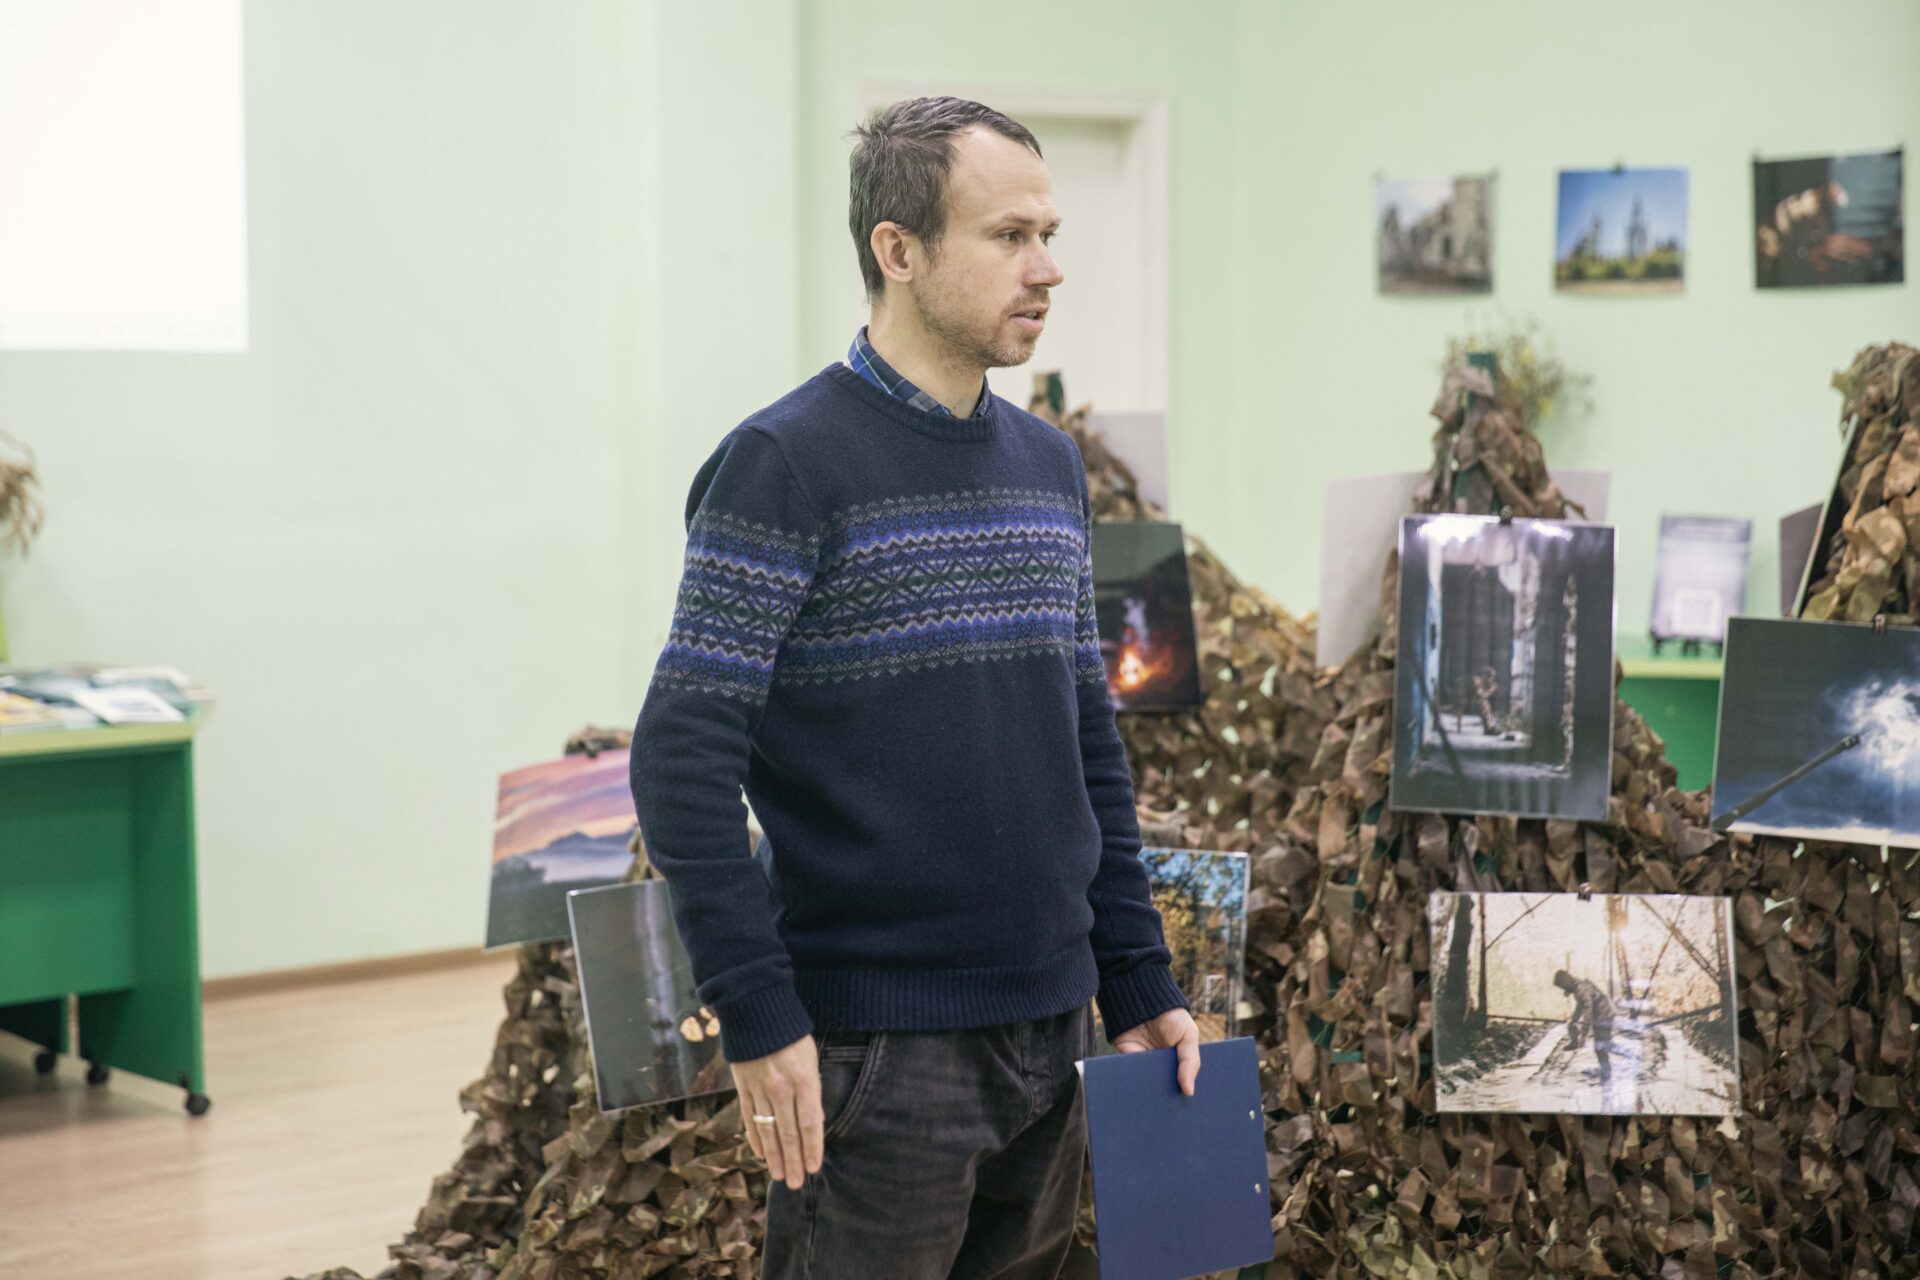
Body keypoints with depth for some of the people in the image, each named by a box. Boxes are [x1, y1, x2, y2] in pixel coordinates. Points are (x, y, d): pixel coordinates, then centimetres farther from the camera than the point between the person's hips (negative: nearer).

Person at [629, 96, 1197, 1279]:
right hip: (878, 1045, -7)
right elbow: (685, 759, -14)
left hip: (1047, 1031, 7)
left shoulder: (1051, 465, 11)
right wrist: (758, 1017, -18)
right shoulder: (788, 463, -11)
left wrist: (1141, 987, 13)